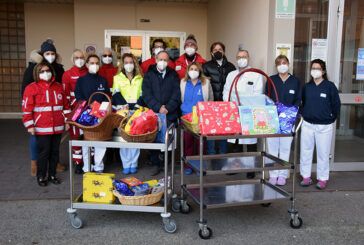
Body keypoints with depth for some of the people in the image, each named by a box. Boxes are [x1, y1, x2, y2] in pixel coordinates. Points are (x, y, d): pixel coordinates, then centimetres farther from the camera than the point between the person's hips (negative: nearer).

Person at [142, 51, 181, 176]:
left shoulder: (173, 75, 12)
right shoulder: (149, 75, 10)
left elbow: (176, 94, 3)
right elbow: (146, 95, -1)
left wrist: (167, 108, -10)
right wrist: (158, 108, -12)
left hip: (170, 114, 0)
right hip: (153, 113, 0)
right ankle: (155, 164, 7)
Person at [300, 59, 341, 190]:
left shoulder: (330, 86, -4)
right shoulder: (307, 86, 8)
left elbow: (336, 104, 0)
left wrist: (331, 118, 1)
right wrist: (304, 115, 11)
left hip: (324, 126, -3)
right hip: (307, 124, 4)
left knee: (323, 153, 3)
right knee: (305, 151, 7)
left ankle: (322, 179, 16)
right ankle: (306, 176, 20)